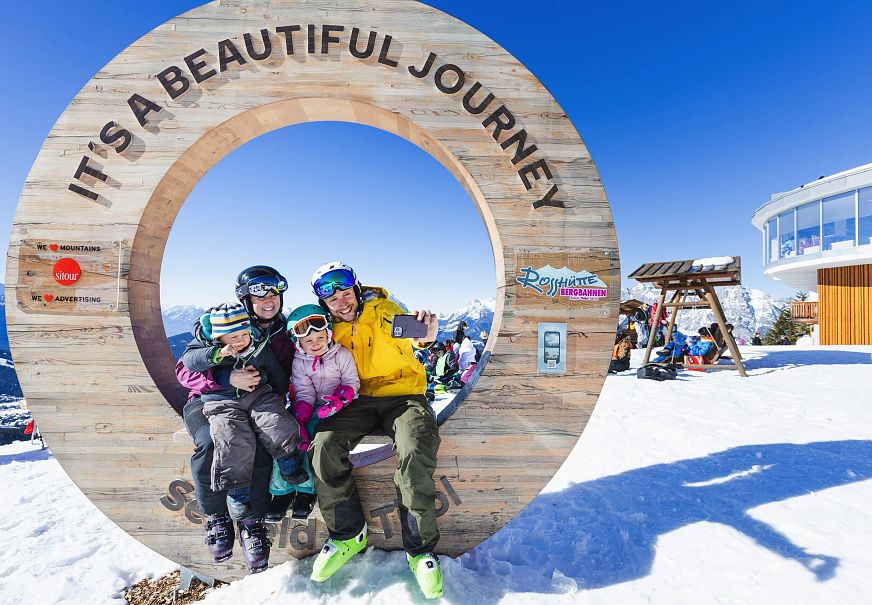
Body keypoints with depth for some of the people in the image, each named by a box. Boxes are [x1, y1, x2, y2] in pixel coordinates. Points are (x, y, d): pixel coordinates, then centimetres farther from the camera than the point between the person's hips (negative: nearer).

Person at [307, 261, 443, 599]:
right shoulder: (332, 329, 6)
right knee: (323, 445, -21)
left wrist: (423, 337, -55)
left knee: (415, 451, -31)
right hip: (361, 401, 4)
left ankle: (420, 548, -11)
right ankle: (348, 533, -1)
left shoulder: (382, 310, -7)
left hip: (403, 396, -4)